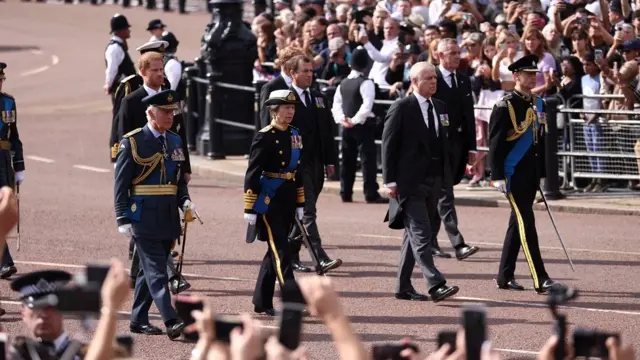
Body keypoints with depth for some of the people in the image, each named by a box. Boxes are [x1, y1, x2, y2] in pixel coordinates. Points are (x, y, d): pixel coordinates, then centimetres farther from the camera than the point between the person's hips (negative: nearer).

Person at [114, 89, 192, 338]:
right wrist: (123, 219, -11)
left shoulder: (175, 142, 13)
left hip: (168, 220, 7)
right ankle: (171, 323, -18)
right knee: (156, 273, -11)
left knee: (150, 271, 13)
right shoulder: (133, 143, -7)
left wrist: (185, 202, 1)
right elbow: (121, 184, -6)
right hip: (144, 220, -7)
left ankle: (138, 320, 21)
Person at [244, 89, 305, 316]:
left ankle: (262, 302, 21)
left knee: (275, 251, 12)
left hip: (287, 201, 8)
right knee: (281, 251, -9)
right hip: (269, 202, -8)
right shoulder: (264, 137, -11)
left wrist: (300, 204, 18)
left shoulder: (294, 135, 11)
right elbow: (252, 174, -12)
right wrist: (250, 208, -14)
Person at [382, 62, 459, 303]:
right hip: (410, 182, -7)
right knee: (421, 235, -12)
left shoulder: (440, 108, 13)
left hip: (433, 181, 7)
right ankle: (436, 285, -19)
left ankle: (404, 287, 17)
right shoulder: (401, 108, -7)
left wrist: (446, 177, 13)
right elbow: (389, 145, -8)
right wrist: (391, 181, -12)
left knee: (414, 234, 12)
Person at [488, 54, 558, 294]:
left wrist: (542, 173, 16)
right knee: (526, 223, -10)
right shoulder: (505, 106, -11)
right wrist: (497, 176, -16)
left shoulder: (538, 104, 12)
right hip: (513, 173, -8)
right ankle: (540, 280, -13)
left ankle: (505, 276, 20)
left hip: (531, 174, 8)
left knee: (518, 223, 12)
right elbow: (495, 142, -13)